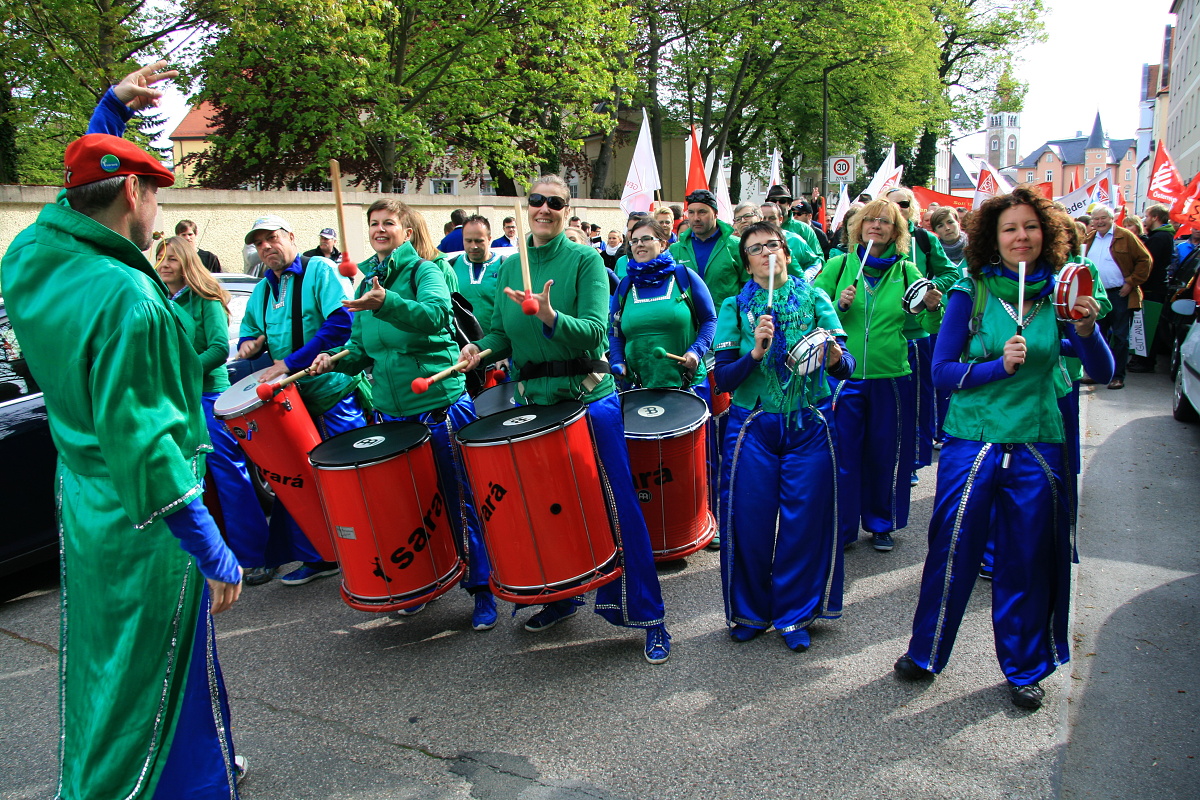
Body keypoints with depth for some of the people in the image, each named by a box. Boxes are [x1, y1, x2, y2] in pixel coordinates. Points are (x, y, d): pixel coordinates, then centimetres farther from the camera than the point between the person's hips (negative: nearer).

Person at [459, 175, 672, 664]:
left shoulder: (585, 259, -5)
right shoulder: (510, 266, 9)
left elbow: (594, 330, -17)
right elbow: (503, 333, 11)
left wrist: (549, 316, -34)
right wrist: (478, 349, -9)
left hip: (589, 398, -5)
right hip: (533, 401, 5)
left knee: (619, 508, 0)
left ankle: (647, 617, 12)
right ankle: (562, 597, 35)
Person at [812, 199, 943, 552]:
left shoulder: (906, 271, 4)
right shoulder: (838, 266, 2)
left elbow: (930, 326, 2)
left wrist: (933, 308, -19)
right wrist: (839, 305, -16)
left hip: (891, 377, 1)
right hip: (844, 375, -1)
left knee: (886, 454, 11)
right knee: (843, 453, 4)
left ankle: (881, 524, 29)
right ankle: (842, 527, 19)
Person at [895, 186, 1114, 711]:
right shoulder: (971, 293, -3)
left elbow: (1102, 372, 3)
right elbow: (942, 370, -5)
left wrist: (1087, 331, -15)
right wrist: (1000, 365, -19)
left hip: (1037, 447, 2)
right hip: (972, 443, -2)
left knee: (1028, 560, 9)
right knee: (952, 551, 5)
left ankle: (1025, 668, 29)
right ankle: (925, 652, 25)